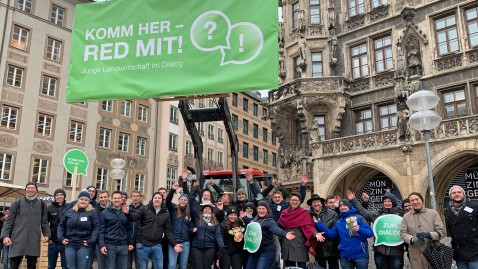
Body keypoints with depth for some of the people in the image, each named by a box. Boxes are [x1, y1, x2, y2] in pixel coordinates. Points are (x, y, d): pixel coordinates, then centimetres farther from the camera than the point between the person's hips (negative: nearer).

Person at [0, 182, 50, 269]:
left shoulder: (42, 204, 11)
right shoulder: (17, 203, 7)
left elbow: (44, 222, 13)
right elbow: (9, 221, 4)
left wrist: (47, 234, 0)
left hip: (34, 241, 2)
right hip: (18, 240, -1)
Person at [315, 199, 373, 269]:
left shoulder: (359, 218, -4)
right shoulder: (338, 222, 11)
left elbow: (370, 233, -11)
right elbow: (331, 234, 4)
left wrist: (360, 229, -31)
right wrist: (317, 223, 0)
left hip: (360, 255, -4)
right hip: (345, 256, 4)